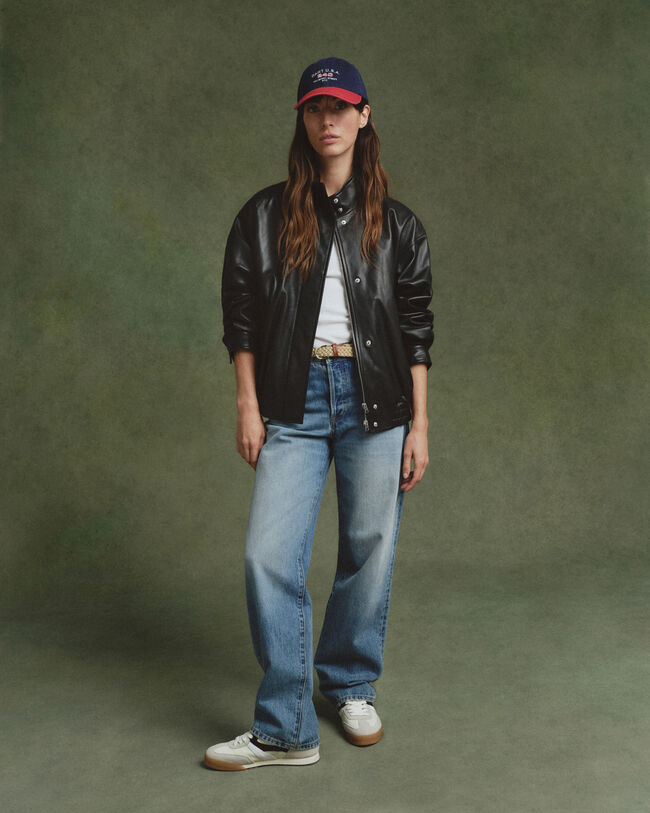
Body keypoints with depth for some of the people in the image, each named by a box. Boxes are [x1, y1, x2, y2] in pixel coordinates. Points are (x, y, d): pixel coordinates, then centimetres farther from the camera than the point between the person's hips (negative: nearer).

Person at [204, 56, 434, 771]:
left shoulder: (396, 224, 8)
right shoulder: (265, 216, 7)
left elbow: (415, 329, 7)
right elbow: (241, 316, 6)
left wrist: (418, 425, 2)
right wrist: (248, 406, -1)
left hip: (376, 401, 1)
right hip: (294, 400, 0)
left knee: (369, 550, 7)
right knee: (269, 555, -9)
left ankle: (351, 686, 30)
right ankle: (285, 730, 2)